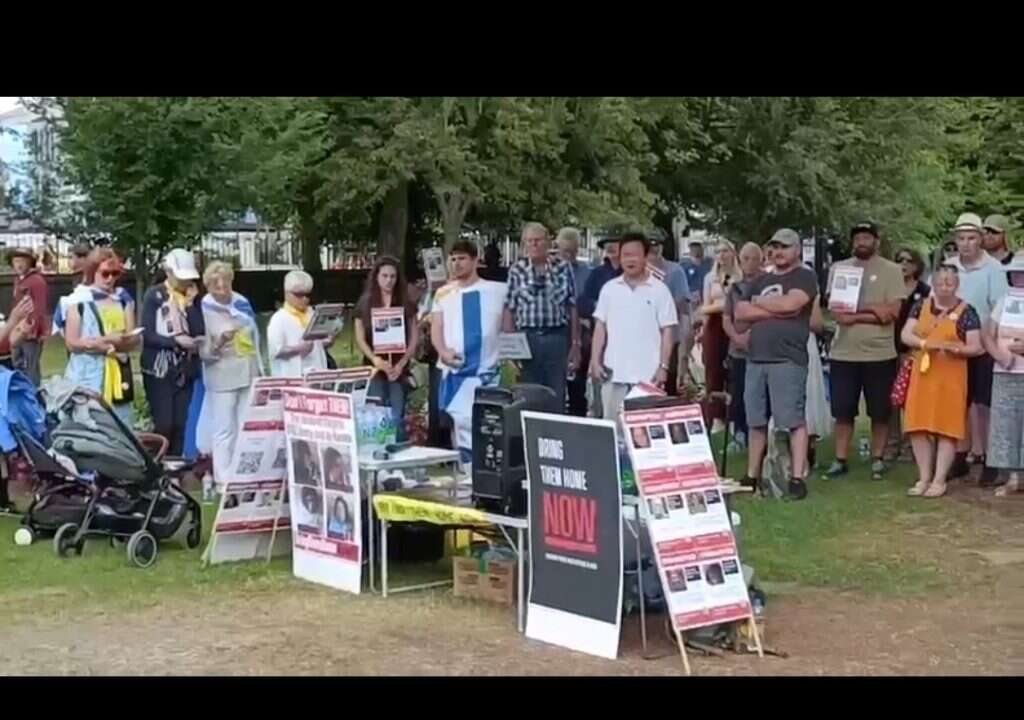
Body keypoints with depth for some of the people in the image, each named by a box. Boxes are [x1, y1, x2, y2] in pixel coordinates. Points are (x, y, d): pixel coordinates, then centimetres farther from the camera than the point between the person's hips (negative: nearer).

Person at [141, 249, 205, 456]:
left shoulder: (191, 298, 10)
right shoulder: (154, 295, -3)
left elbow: (199, 332, 0)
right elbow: (147, 335, -10)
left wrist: (189, 303, -10)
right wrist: (176, 340, -21)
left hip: (185, 370, 4)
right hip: (159, 369, -4)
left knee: (180, 425, 3)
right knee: (164, 425, -9)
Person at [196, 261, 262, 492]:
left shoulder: (242, 302, 7)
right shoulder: (203, 309, -8)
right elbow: (203, 352, -9)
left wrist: (259, 369, 15)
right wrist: (218, 343, -29)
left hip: (248, 374, 5)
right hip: (222, 378, -5)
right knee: (225, 430, -4)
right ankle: (223, 480, 0)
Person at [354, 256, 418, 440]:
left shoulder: (406, 304, 7)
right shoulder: (364, 304, 5)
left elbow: (414, 338, 6)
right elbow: (360, 338, 4)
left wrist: (402, 363, -7)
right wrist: (375, 359, -12)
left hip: (399, 368, 0)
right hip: (374, 367, 0)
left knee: (397, 417, -3)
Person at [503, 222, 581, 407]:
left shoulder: (562, 268, 3)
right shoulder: (517, 270, 4)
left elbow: (572, 308, 5)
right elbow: (509, 309, 4)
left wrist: (575, 343, 2)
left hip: (557, 337, 0)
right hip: (527, 338, 0)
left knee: (557, 396, 4)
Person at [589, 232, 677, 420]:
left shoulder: (659, 290, -1)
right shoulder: (609, 289, 7)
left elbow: (667, 331, 0)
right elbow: (600, 327, 10)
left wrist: (663, 366, -6)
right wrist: (595, 361, 2)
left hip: (648, 373, -3)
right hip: (614, 371, 3)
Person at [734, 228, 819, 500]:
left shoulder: (804, 277, 3)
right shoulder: (761, 281, 21)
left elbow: (790, 303, -15)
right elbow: (740, 313, 9)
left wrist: (758, 302, 2)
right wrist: (774, 310, -4)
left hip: (788, 360, -6)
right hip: (756, 359, 6)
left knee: (794, 420, -7)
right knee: (756, 422, 10)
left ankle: (797, 478, -7)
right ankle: (752, 476, 16)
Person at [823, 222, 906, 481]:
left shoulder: (891, 270, -1)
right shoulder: (839, 268, 6)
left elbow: (892, 312, -11)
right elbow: (836, 312, -3)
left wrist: (854, 313, -12)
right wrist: (872, 311, -12)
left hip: (880, 353, -2)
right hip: (843, 353, 2)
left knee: (880, 412, 7)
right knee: (842, 411, 7)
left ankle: (877, 459, 18)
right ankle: (840, 460, 14)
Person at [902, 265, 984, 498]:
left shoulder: (966, 312, -1)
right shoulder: (921, 306, 9)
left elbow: (975, 347, -3)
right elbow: (905, 335, 3)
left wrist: (954, 348, -21)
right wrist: (925, 343, -15)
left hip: (951, 377, -3)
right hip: (922, 374, 3)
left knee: (947, 428, -3)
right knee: (919, 427, 3)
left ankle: (939, 480, 4)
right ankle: (924, 478, 13)